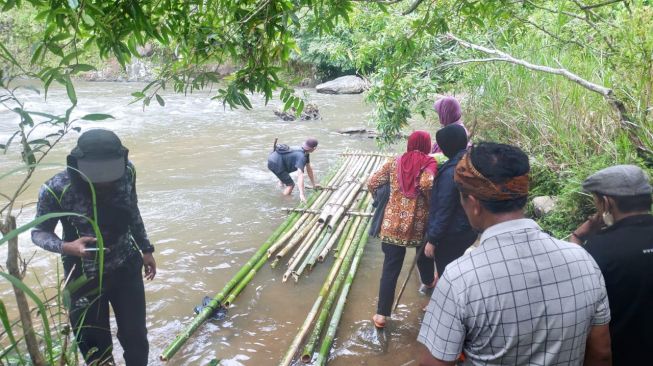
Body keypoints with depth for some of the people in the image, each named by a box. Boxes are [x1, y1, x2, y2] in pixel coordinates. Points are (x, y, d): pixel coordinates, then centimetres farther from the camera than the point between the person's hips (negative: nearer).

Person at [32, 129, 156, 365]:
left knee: (136, 338, 17)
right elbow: (39, 232, -11)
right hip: (86, 278, -2)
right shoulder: (56, 189, -26)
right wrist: (66, 247, -31)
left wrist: (145, 249, 12)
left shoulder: (127, 172, -16)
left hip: (127, 268, 3)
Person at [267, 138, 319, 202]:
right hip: (275, 164, -10)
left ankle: (281, 182, 47)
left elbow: (309, 169, 17)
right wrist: (301, 194, -37)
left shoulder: (306, 153, 8)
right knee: (291, 185, -10)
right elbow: (300, 175, -31)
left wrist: (314, 184, 21)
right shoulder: (301, 156, -21)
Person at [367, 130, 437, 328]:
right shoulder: (429, 163, -5)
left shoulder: (394, 162, 4)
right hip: (419, 223, -1)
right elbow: (426, 184, -25)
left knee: (390, 269, 3)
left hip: (393, 223, 1)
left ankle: (381, 315, 2)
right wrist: (432, 203, -7)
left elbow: (372, 183, 2)